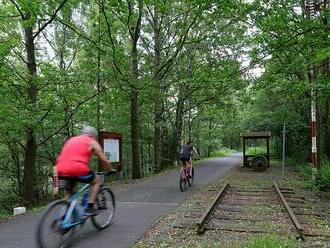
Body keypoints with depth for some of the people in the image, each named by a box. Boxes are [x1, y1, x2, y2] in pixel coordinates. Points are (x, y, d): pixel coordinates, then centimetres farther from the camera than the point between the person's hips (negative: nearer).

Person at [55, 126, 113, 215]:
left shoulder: (70, 140, 29)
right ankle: (90, 207, 11)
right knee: (97, 180, 19)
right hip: (78, 170, -6)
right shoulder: (92, 142, 13)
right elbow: (104, 160, 12)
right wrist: (110, 170, 31)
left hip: (62, 171, 6)